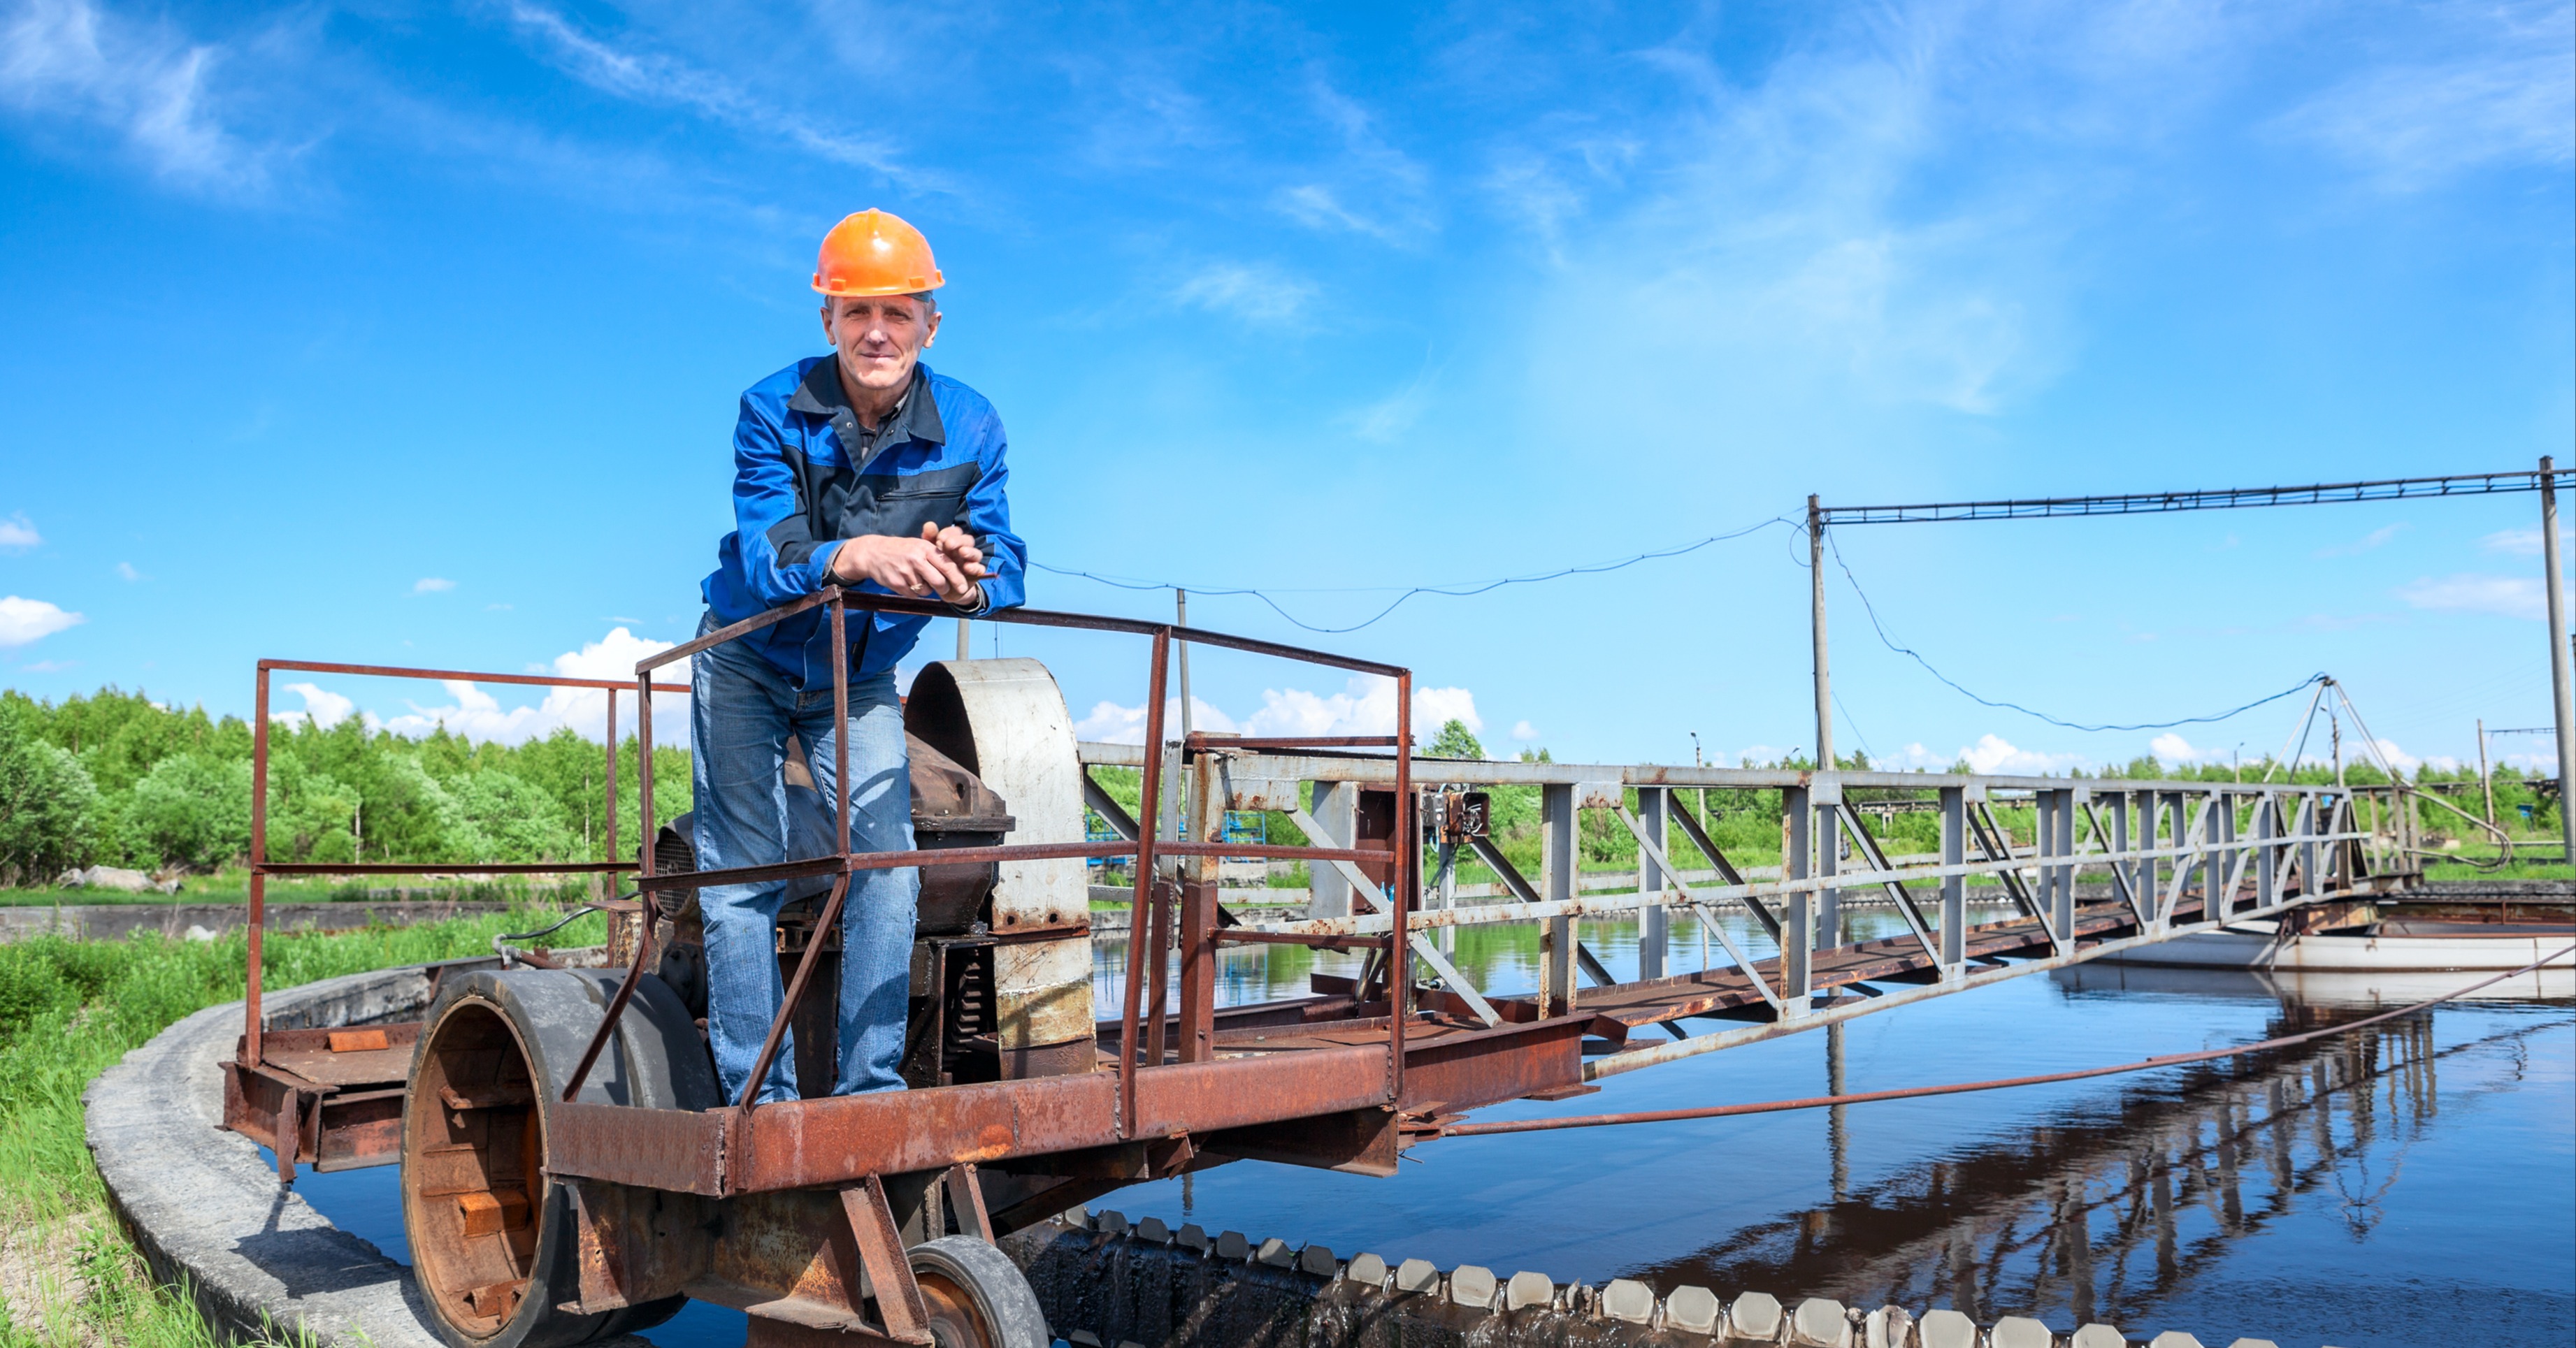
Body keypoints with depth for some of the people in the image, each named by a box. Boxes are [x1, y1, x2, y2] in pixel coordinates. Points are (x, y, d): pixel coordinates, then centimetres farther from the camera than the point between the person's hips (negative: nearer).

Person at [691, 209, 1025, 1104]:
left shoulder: (970, 428, -15)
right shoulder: (773, 412, -21)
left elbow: (1004, 561, -19)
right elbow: (768, 554, -33)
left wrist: (969, 575, -45)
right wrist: (856, 556, -54)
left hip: (861, 679, 2)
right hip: (749, 666, -2)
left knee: (886, 859, -9)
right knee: (743, 872, -4)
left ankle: (871, 1088, 1)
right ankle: (760, 1097, 5)